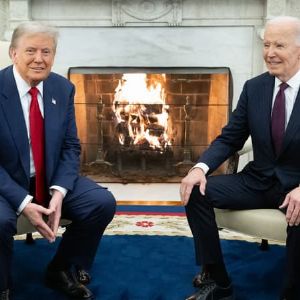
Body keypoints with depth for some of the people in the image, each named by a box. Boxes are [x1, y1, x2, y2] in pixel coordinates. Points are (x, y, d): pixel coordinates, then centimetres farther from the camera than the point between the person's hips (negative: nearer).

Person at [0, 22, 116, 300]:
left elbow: (70, 147, 1)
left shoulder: (63, 88, -1)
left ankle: (62, 271, 11)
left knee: (103, 202, -13)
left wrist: (59, 191, -17)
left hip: (51, 179, 5)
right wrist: (23, 202, -26)